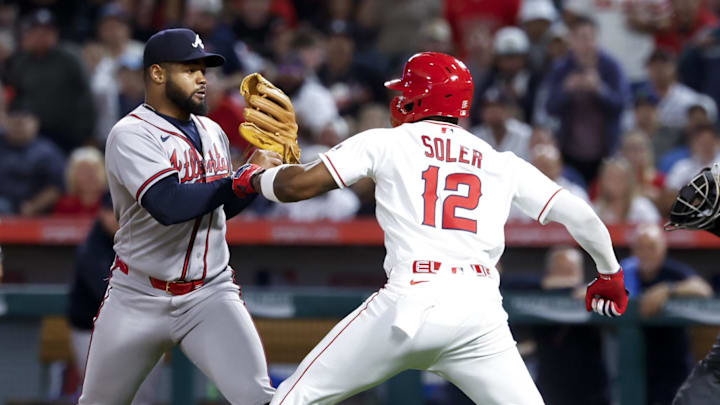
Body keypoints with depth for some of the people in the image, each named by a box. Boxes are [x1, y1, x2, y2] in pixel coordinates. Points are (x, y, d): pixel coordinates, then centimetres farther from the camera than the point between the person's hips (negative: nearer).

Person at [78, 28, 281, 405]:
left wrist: (263, 172, 3)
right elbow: (169, 205, -28)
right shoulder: (131, 134, -13)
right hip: (138, 299, -4)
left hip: (209, 296, 4)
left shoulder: (212, 133, 9)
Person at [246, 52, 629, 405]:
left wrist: (256, 177, 27)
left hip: (409, 304, -3)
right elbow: (579, 215, 14)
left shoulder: (385, 143, 11)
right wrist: (610, 273, 31)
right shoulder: (501, 163, 17)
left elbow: (298, 185, 5)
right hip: (480, 310, 3)